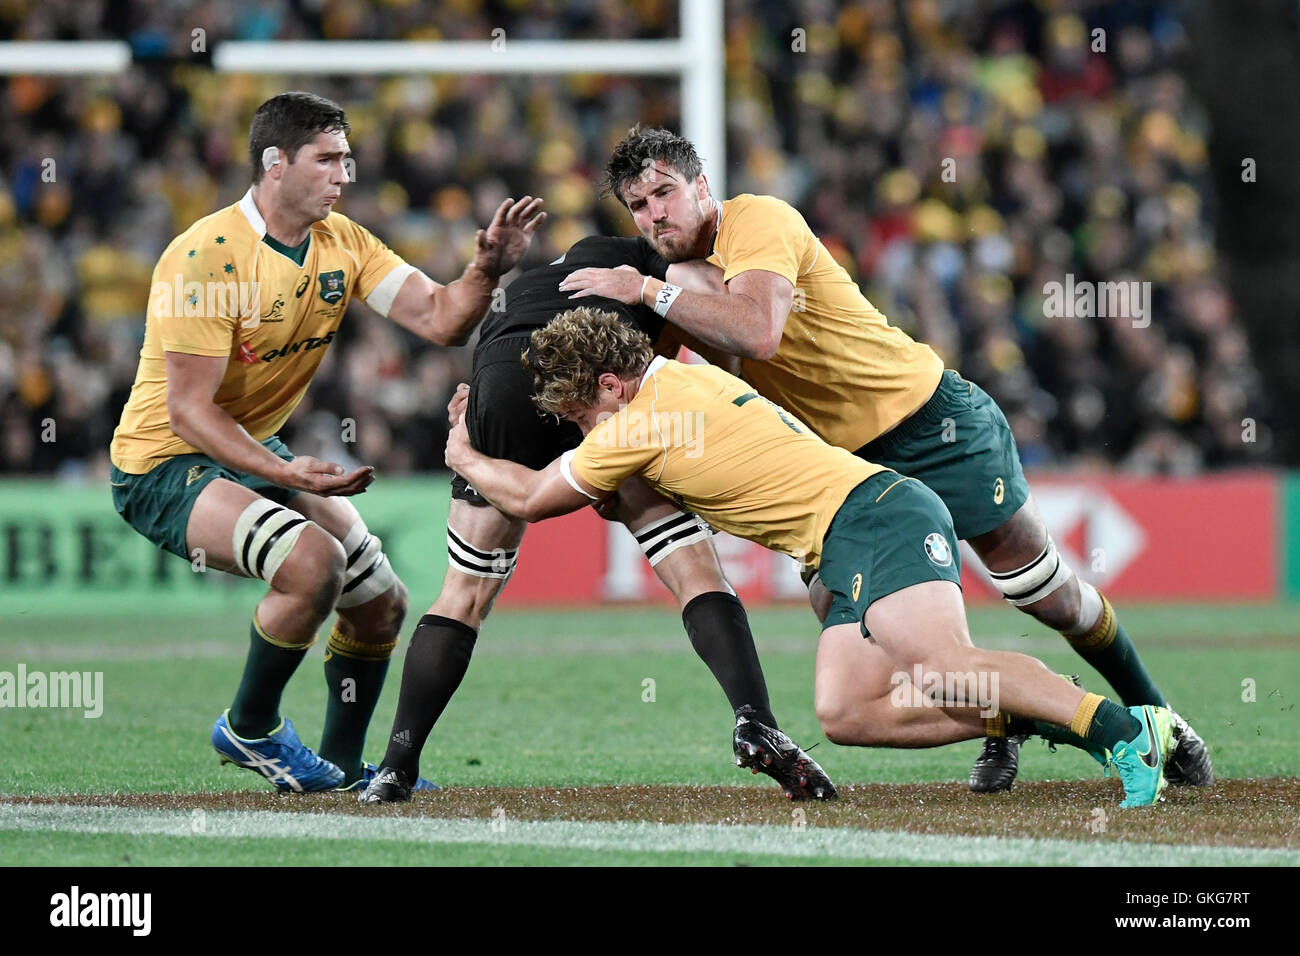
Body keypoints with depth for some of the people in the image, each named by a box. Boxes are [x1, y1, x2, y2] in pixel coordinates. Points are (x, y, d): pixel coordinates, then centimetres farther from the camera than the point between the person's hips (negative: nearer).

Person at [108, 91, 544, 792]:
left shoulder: (342, 243, -1)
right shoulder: (206, 257, -24)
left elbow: (441, 320, -7)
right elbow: (187, 410, -27)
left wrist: (487, 269, -28)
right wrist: (287, 474, -37)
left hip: (255, 448, 9)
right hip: (165, 463, -9)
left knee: (380, 603, 6)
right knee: (313, 562, -30)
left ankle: (343, 765, 28)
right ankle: (249, 730, -8)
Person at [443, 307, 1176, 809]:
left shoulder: (643, 418, -8)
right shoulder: (685, 377, 19)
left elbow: (530, 499, 6)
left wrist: (463, 457, 24)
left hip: (875, 515, -10)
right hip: (848, 554, 10)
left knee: (941, 669, -29)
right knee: (841, 714, -2)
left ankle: (1123, 731, -36)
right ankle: (1043, 720, -4)